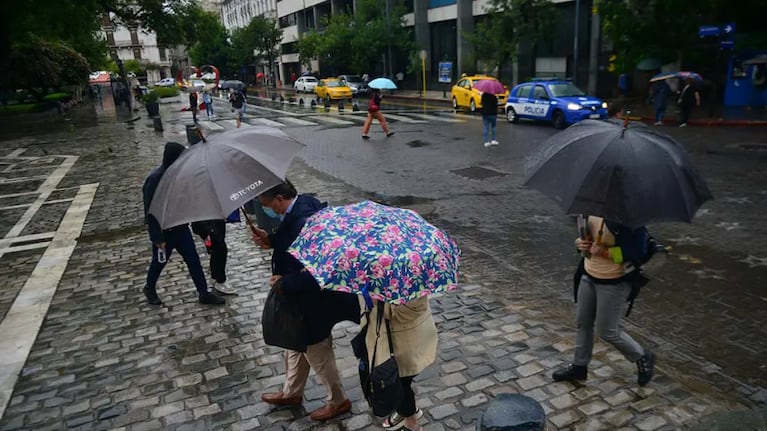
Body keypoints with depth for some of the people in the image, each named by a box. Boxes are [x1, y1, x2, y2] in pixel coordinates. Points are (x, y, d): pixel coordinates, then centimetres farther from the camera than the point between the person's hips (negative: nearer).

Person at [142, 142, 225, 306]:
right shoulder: (155, 179, -24)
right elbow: (150, 211, -22)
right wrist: (157, 238, -20)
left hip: (180, 227, 6)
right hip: (163, 231, -6)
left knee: (193, 259, 7)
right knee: (159, 262, 15)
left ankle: (203, 293, 16)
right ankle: (149, 288, 42)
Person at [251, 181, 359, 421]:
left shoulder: (301, 222, -35)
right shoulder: (304, 202, -5)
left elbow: (313, 274, -34)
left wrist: (284, 283, -21)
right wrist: (271, 241, -3)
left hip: (311, 304, -9)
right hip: (302, 298, 10)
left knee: (317, 354, 13)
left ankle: (338, 401, 37)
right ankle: (291, 393, 50)